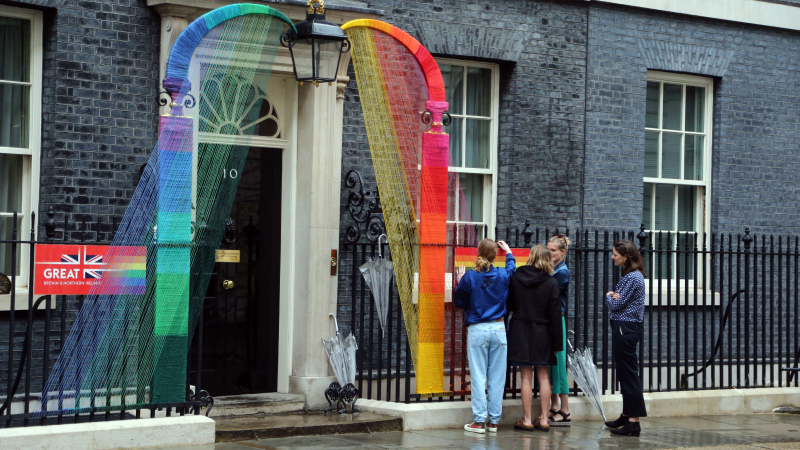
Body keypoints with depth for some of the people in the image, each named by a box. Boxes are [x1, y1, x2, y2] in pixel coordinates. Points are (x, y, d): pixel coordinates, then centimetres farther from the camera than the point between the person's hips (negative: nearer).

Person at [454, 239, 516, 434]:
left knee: (478, 376, 0)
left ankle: (479, 421, -2)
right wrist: (508, 252, 43)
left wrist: (459, 282, 18)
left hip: (477, 330, -2)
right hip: (498, 330, 2)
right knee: (497, 377, 6)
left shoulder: (469, 277, -7)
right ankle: (494, 420, 9)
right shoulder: (502, 276, 1)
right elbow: (512, 267, 26)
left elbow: (459, 302, 3)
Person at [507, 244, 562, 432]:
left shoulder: (516, 278, -4)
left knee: (526, 377, 2)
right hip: (542, 333, 0)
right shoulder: (551, 283, -7)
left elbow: (509, 304, 5)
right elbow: (555, 314, -6)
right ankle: (544, 419, 10)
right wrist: (556, 342, -2)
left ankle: (527, 420, 3)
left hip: (520, 332, 0)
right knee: (543, 377, 9)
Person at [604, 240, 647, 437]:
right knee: (624, 374, 16)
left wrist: (609, 297, 3)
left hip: (626, 329, -10)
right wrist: (613, 296, -7)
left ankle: (634, 421, -9)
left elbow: (616, 305, -16)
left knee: (629, 374, -9)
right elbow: (614, 302, 14)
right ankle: (627, 415, 25)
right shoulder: (629, 275, 16)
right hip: (624, 327, 10)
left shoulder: (633, 277, -17)